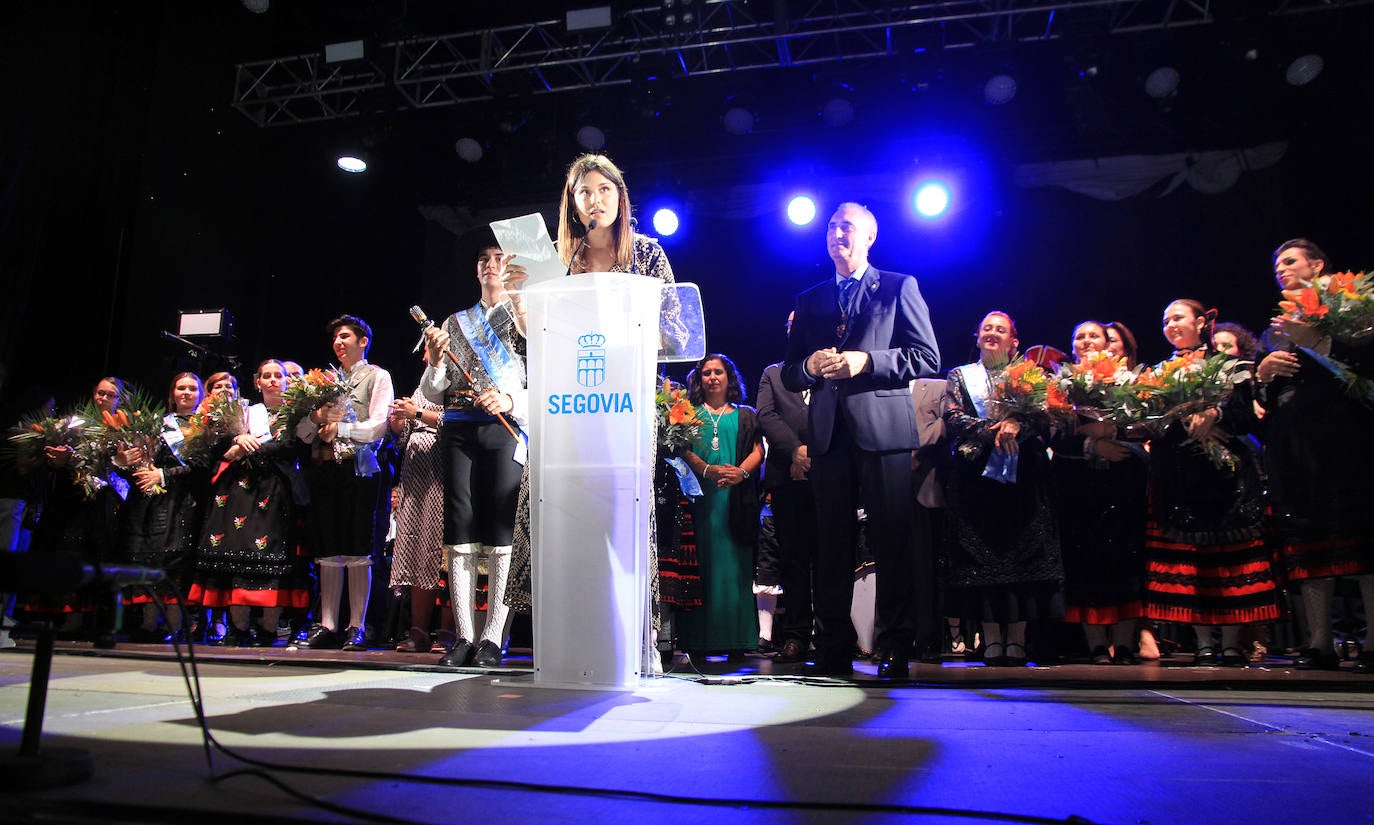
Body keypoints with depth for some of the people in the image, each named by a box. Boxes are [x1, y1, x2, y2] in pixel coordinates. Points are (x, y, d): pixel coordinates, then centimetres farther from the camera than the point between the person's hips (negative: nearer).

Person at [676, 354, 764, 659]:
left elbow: (758, 450, 9)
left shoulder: (746, 414, 19)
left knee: (735, 563, -4)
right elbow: (682, 449, 3)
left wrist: (741, 471, -12)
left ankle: (736, 639, -1)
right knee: (701, 562, -5)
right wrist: (707, 470, -15)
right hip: (699, 495, 0)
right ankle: (699, 637, -3)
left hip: (736, 496, 1)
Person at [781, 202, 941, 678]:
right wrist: (810, 366, -4)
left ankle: (895, 651, 5)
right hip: (829, 434, 4)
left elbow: (927, 357, 1)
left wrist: (866, 361, -11)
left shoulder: (899, 288, 10)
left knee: (892, 544, -3)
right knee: (832, 545, 4)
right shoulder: (809, 301, 21)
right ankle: (833, 652, 9)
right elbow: (789, 375, 19)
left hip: (885, 429, -3)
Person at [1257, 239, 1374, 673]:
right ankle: (1320, 644, 0)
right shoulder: (1275, 329, 25)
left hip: (1339, 437, -5)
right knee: (1306, 540, 0)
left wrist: (1315, 342, -16)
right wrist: (1263, 372, 0)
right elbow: (1257, 397, 21)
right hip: (1290, 443, 5)